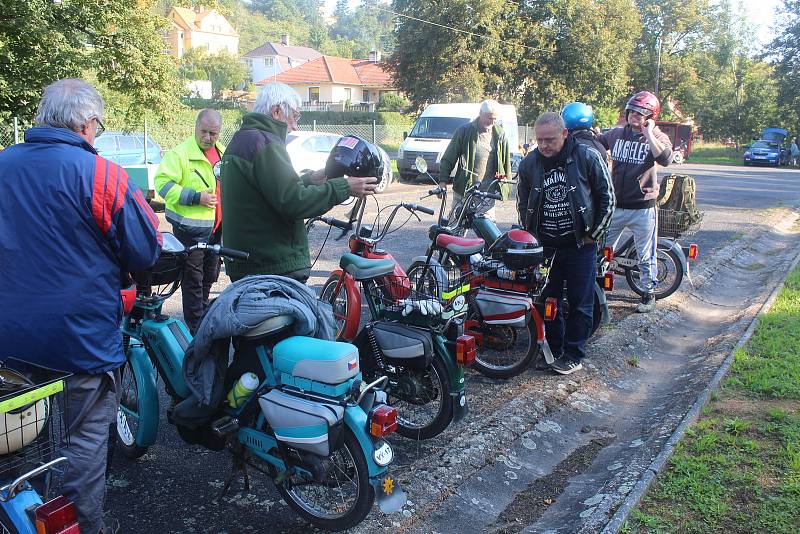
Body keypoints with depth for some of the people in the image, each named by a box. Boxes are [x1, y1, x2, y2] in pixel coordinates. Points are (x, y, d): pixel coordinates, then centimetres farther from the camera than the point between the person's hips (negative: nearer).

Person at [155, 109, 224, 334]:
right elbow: (163, 183, -19)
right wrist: (196, 197, -24)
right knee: (193, 280, 0)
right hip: (191, 227, -7)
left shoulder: (223, 153, 12)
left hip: (216, 226, 7)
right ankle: (196, 329, 7)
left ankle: (203, 314, 38)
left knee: (209, 276, 20)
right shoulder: (181, 153, -12)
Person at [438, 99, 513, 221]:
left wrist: (506, 186, 12)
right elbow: (448, 159, -1)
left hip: (488, 192, 2)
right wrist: (443, 181, -9)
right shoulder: (464, 131, -2)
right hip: (463, 189, -2)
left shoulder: (500, 135, 6)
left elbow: (506, 163, 14)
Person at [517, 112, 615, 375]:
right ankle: (553, 350, 24)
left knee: (580, 303, 4)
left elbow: (607, 197, -2)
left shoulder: (588, 158, -10)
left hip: (580, 246, -3)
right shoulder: (528, 164, -1)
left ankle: (574, 354, 16)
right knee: (547, 300, 10)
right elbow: (523, 203, 13)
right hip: (544, 247, 3)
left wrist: (594, 234, -3)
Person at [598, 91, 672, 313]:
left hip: (642, 209, -3)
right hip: (615, 206, 4)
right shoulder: (616, 133, 5)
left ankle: (648, 294, 26)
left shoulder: (658, 137, -5)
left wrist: (648, 133, -22)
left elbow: (665, 159, -26)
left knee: (645, 257, 9)